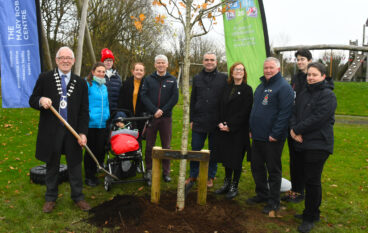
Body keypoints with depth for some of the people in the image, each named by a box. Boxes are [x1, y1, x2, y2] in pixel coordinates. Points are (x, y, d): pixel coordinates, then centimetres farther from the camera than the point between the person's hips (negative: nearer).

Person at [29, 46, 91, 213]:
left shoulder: (80, 83, 5)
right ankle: (50, 198, 29)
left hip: (72, 131, 1)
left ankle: (78, 197, 24)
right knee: (52, 166, 12)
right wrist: (40, 101, -19)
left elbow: (84, 110, 4)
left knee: (75, 165, 9)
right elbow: (32, 100, 5)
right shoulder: (45, 78, 2)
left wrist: (82, 132, -5)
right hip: (51, 131, -1)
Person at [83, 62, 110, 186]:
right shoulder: (88, 85, -6)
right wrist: (88, 115, -16)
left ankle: (94, 173, 25)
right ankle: (88, 176, 17)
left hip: (102, 124, 6)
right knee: (90, 149, 3)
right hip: (90, 123, -6)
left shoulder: (104, 87, 16)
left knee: (100, 149, 8)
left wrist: (107, 115, 13)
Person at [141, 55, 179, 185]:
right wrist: (154, 110, -14)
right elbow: (144, 96, -2)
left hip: (166, 117, 0)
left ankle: (166, 172, 17)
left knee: (166, 146, 7)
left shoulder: (172, 80, 8)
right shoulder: (148, 79, 7)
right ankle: (149, 170, 16)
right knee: (149, 145, 4)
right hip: (151, 116, 0)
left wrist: (162, 111, -10)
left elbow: (175, 98, 0)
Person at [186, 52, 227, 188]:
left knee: (213, 151, 10)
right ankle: (193, 176, 22)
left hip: (216, 122, -2)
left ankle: (210, 177, 24)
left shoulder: (224, 78, 1)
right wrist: (191, 119, 6)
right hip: (199, 121, 2)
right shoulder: (197, 78, 10)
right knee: (195, 150, 7)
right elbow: (192, 100, 11)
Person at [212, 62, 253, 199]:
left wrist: (230, 125, -15)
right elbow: (221, 107, 9)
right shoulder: (227, 88, 10)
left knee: (236, 160, 3)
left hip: (238, 131, -5)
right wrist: (220, 123, -6)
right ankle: (226, 184, 27)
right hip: (224, 130, 5)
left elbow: (244, 112, -11)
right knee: (226, 157, 13)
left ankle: (234, 187, 17)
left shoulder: (247, 90, -5)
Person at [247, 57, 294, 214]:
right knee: (256, 166, 16)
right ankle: (262, 194, 33)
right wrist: (252, 129, 16)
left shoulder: (284, 87, -12)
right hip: (257, 136, 8)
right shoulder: (261, 86, 15)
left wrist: (275, 134, -21)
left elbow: (284, 113, -19)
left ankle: (273, 202, 16)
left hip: (272, 138, -8)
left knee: (273, 170, 3)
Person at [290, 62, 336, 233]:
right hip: (302, 143, 7)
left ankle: (311, 217, 12)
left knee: (312, 181, -2)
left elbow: (317, 118, -19)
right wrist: (293, 129, -10)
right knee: (307, 179, 15)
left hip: (317, 145, -7)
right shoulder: (303, 94, 15)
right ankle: (309, 212, 28)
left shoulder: (328, 95, -10)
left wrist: (297, 130, -13)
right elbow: (294, 113, 9)